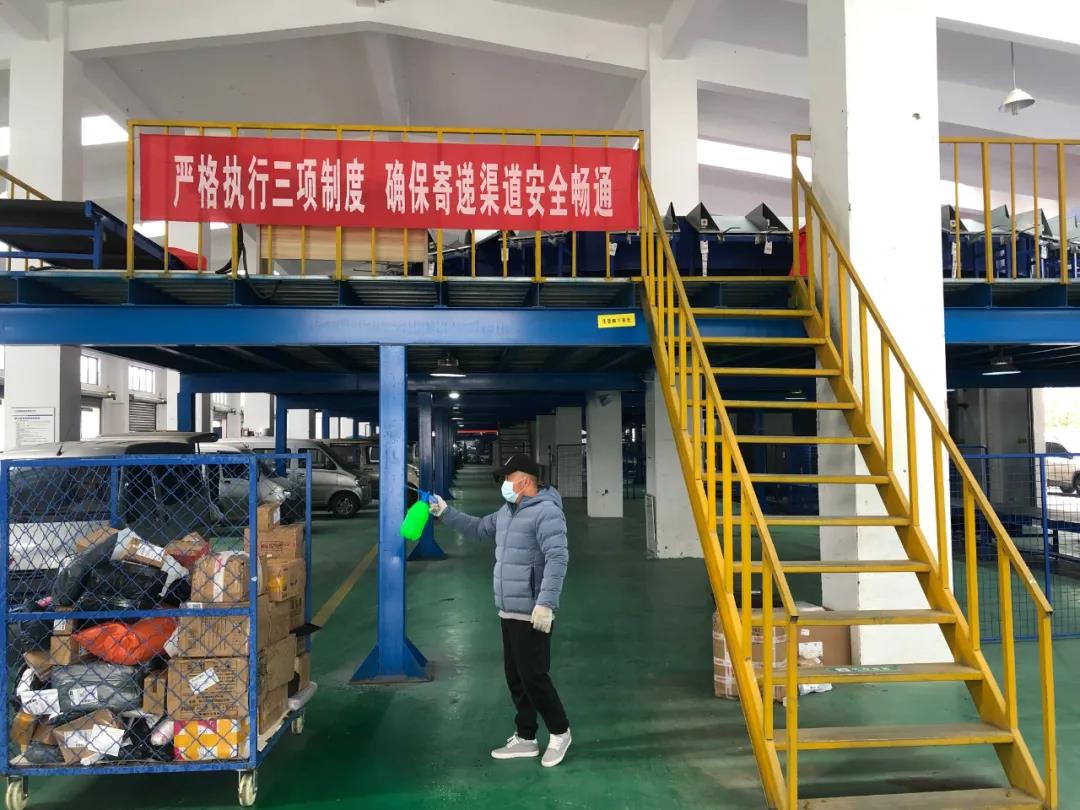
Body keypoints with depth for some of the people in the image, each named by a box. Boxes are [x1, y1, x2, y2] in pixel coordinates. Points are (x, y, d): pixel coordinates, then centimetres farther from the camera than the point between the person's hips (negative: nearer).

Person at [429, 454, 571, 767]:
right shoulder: (508, 512, 15)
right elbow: (478, 529, 26)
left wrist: (545, 603, -28)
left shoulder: (546, 511, -16)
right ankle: (525, 738, 27)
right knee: (515, 678, 15)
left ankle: (559, 732, 17)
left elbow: (558, 558, -24)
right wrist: (445, 513, 15)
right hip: (509, 612, 10)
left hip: (532, 614, -9)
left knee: (533, 676, -3)